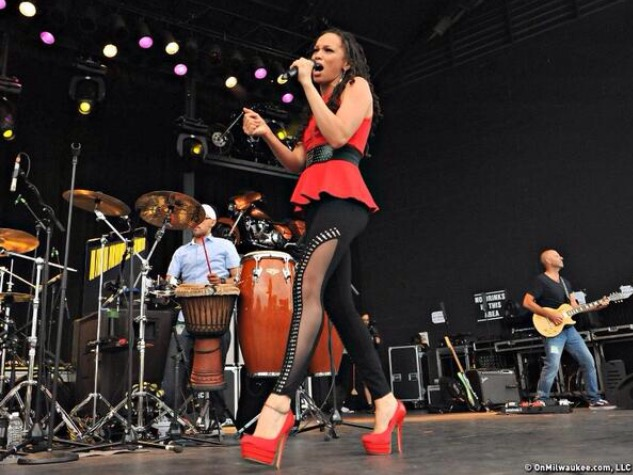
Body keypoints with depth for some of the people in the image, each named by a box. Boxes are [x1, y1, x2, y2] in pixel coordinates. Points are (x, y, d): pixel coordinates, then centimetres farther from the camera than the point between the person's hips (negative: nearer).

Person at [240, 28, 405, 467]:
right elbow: (297, 162, 23)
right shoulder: (321, 100, 32)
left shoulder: (357, 85, 9)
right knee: (339, 305, 2)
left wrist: (307, 84, -2)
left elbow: (338, 136, -11)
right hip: (319, 200, 9)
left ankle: (279, 406, -39)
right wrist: (266, 133, 8)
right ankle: (386, 402, 7)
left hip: (341, 196, -9)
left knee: (308, 285, -28)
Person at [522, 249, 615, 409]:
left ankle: (594, 399, 19)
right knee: (552, 365, -21)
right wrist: (549, 314, -19)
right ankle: (540, 400, -11)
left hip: (569, 328, 8)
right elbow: (527, 302, -14)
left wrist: (597, 306, 6)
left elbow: (575, 307, 18)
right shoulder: (541, 280, -6)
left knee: (588, 361, 8)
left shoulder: (565, 282, 19)